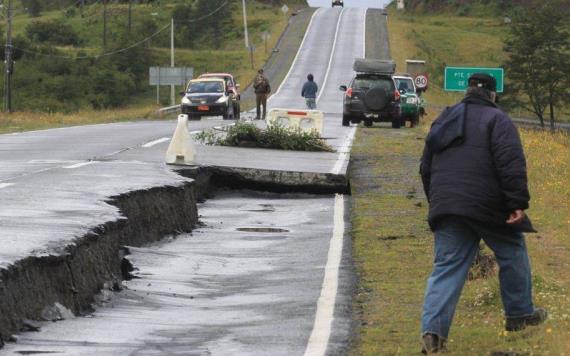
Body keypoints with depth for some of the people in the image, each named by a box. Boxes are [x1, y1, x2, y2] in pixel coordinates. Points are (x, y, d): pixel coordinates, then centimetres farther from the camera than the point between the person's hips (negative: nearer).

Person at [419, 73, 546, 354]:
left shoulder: (443, 122, 17)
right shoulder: (496, 120, -4)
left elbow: (426, 168, 23)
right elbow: (511, 164, -16)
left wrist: (437, 202, 31)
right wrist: (518, 202, -16)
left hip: (446, 207, 5)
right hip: (487, 206, -5)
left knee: (447, 268, 2)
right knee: (512, 254, 17)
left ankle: (433, 329, -12)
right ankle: (519, 314, 27)